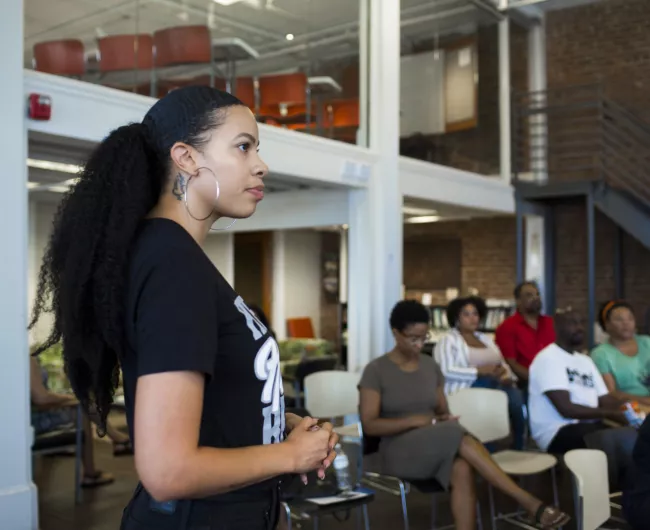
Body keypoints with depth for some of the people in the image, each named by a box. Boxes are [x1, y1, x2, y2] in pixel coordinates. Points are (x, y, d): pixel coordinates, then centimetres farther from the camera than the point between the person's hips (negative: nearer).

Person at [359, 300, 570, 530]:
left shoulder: (430, 366, 12)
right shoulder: (376, 371, -4)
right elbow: (369, 425, -9)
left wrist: (445, 419, -9)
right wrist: (415, 420, -18)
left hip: (438, 448, 5)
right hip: (400, 451, -4)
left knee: (462, 469, -34)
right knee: (462, 439, -33)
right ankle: (531, 504, -33)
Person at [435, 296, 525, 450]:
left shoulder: (485, 339, 25)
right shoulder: (448, 340, 3)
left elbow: (502, 364, 22)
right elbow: (446, 371, -11)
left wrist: (507, 376, -3)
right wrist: (479, 371, -16)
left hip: (496, 386, 6)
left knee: (516, 396, -26)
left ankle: (518, 450, -18)